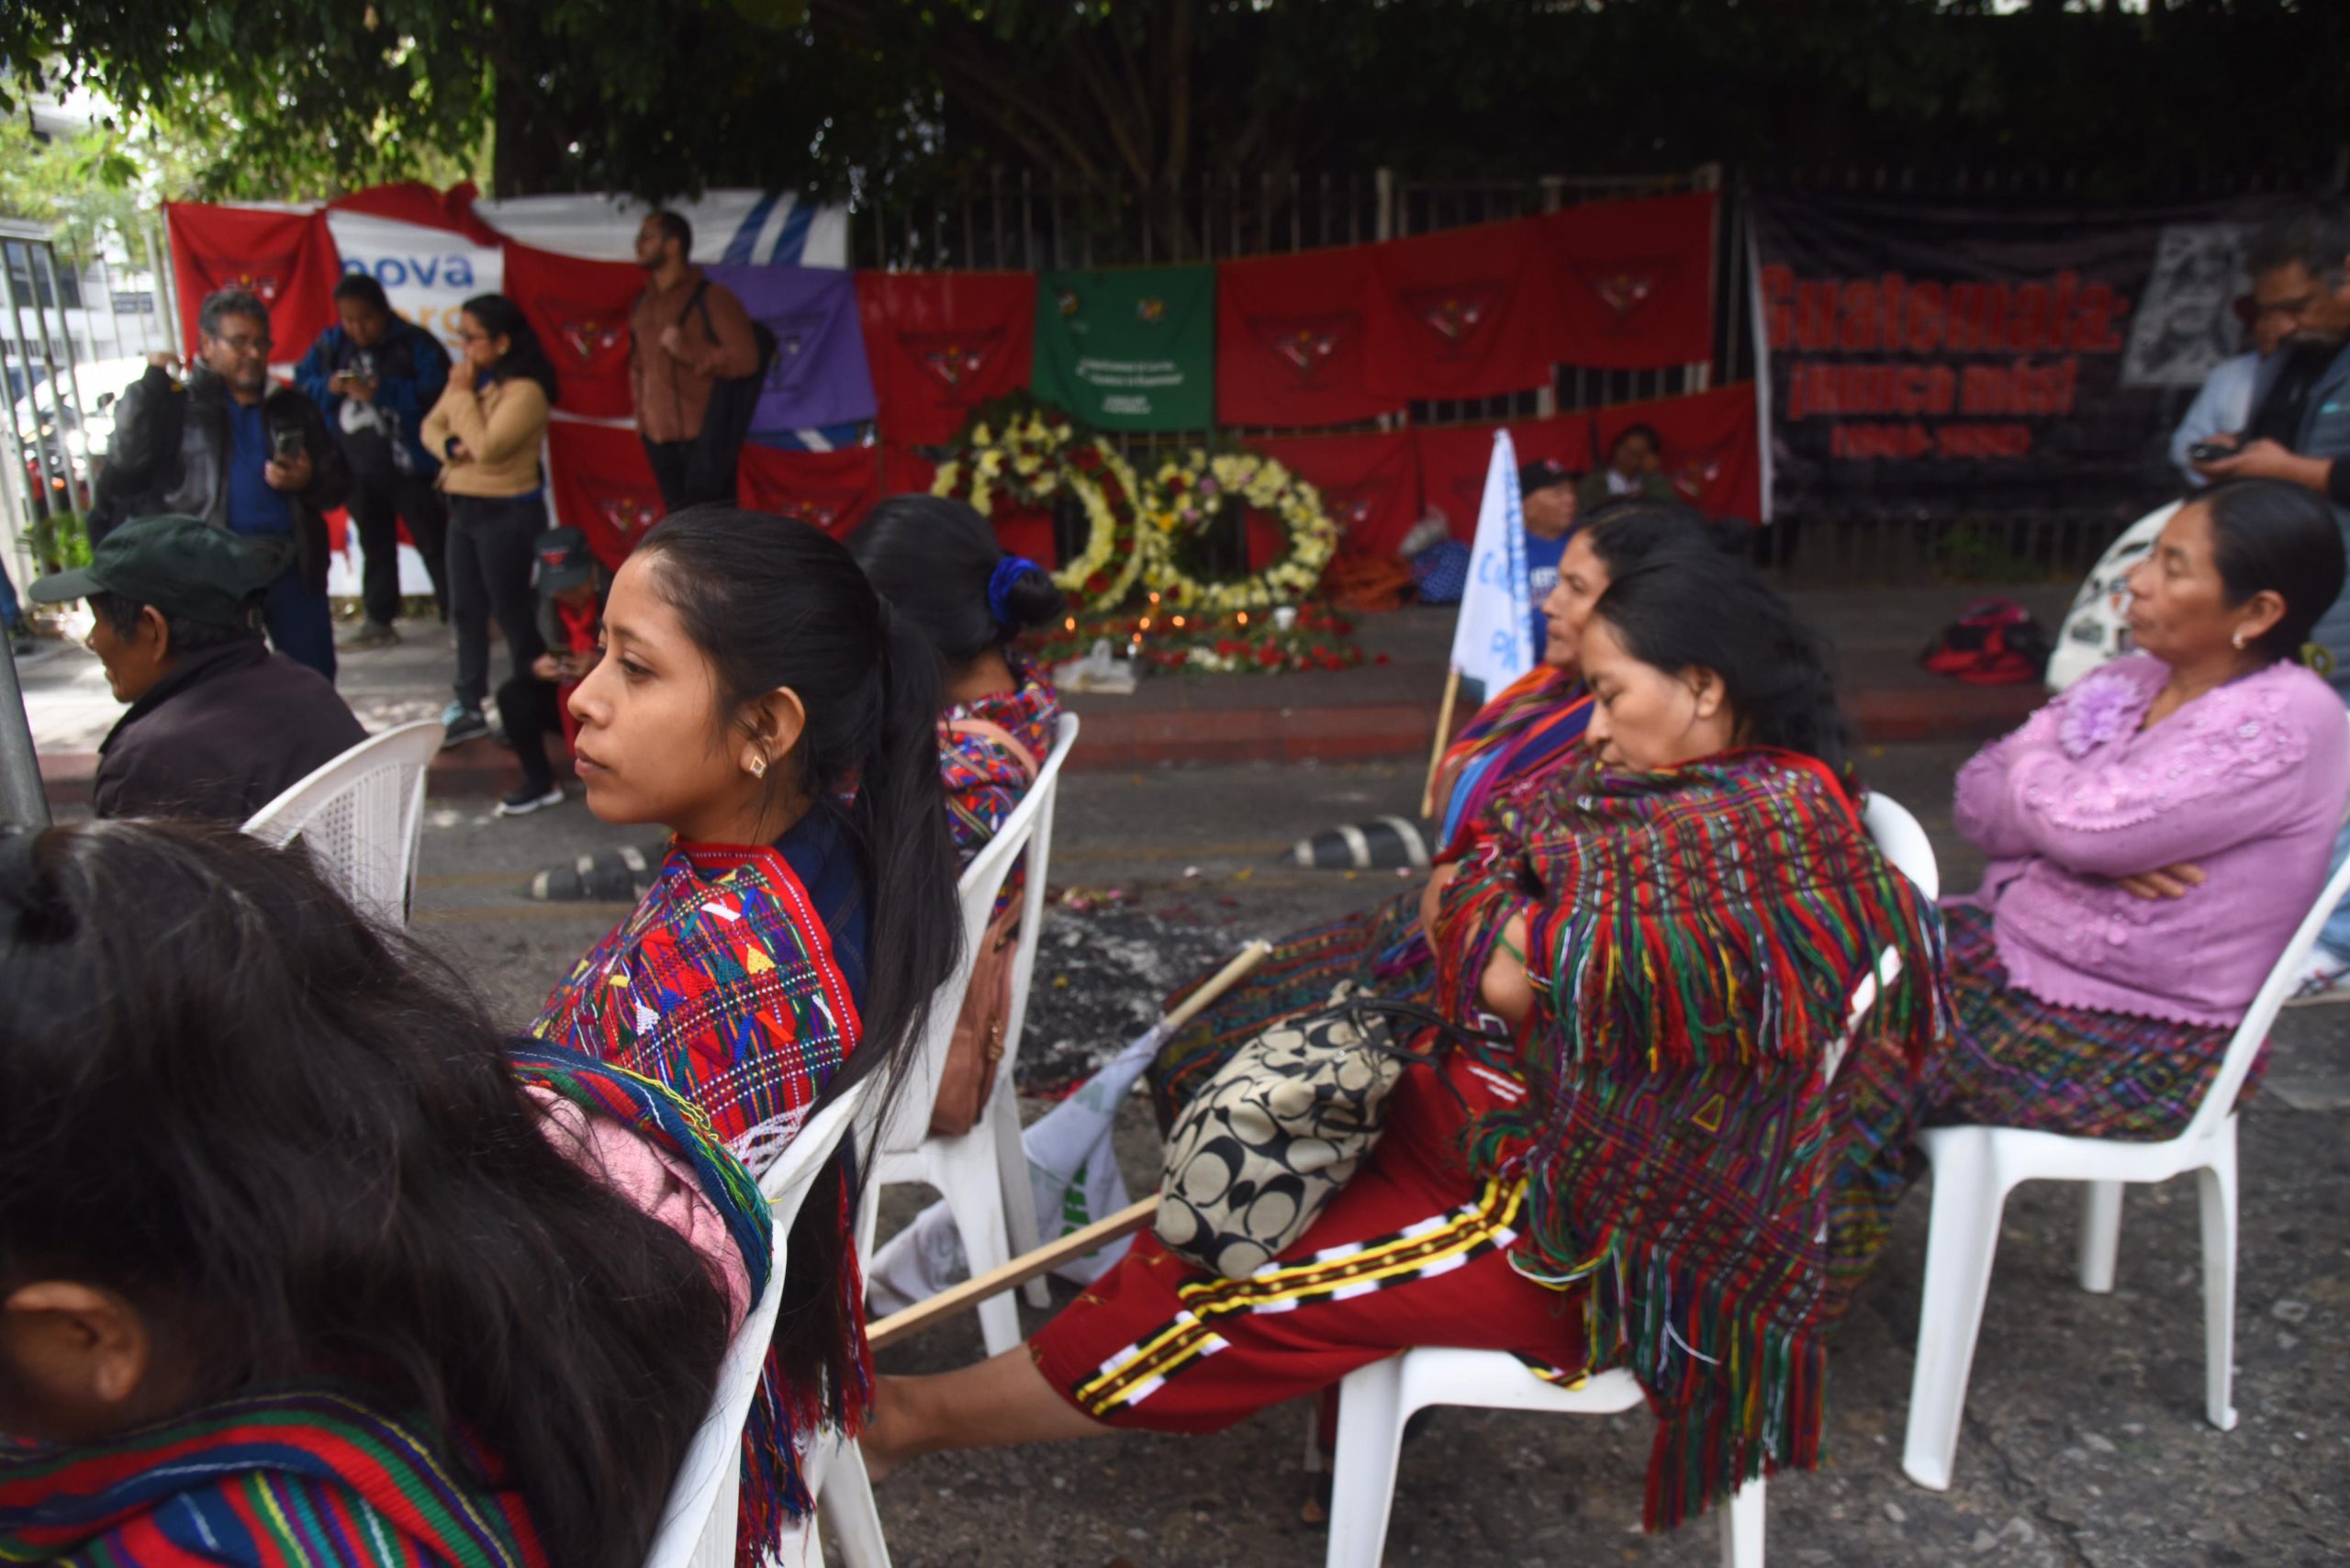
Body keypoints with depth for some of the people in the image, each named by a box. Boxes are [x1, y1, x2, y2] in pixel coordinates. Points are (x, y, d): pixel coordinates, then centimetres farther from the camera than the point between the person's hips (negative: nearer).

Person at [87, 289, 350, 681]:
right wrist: (151, 382, -10)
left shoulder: (291, 408, 16)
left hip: (291, 564, 3)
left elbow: (338, 481, 17)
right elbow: (124, 462, -10)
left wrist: (309, 481, -6)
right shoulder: (178, 405, 5)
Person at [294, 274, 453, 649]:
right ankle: (379, 621, 26)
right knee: (374, 545, 16)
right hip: (358, 469, 6)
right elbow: (301, 386, 7)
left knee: (434, 543, 0)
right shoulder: (329, 345, 6)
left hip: (410, 466, -6)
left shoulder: (414, 343, -11)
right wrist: (328, 388, -15)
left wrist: (379, 392, -26)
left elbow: (436, 392, -21)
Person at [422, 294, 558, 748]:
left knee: (512, 611, 1)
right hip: (463, 506, 9)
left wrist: (462, 394, -16)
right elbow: (431, 426, 10)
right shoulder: (467, 379, 7)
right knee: (465, 610, 13)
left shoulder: (525, 391, -18)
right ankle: (469, 707, 24)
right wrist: (450, 447, -12)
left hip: (507, 513, -8)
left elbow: (487, 447, -25)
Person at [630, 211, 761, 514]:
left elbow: (746, 358, -11)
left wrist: (689, 351, -19)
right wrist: (640, 407, 16)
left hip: (707, 434, -6)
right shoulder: (643, 303, 14)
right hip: (658, 435, 6)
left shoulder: (711, 298, -5)